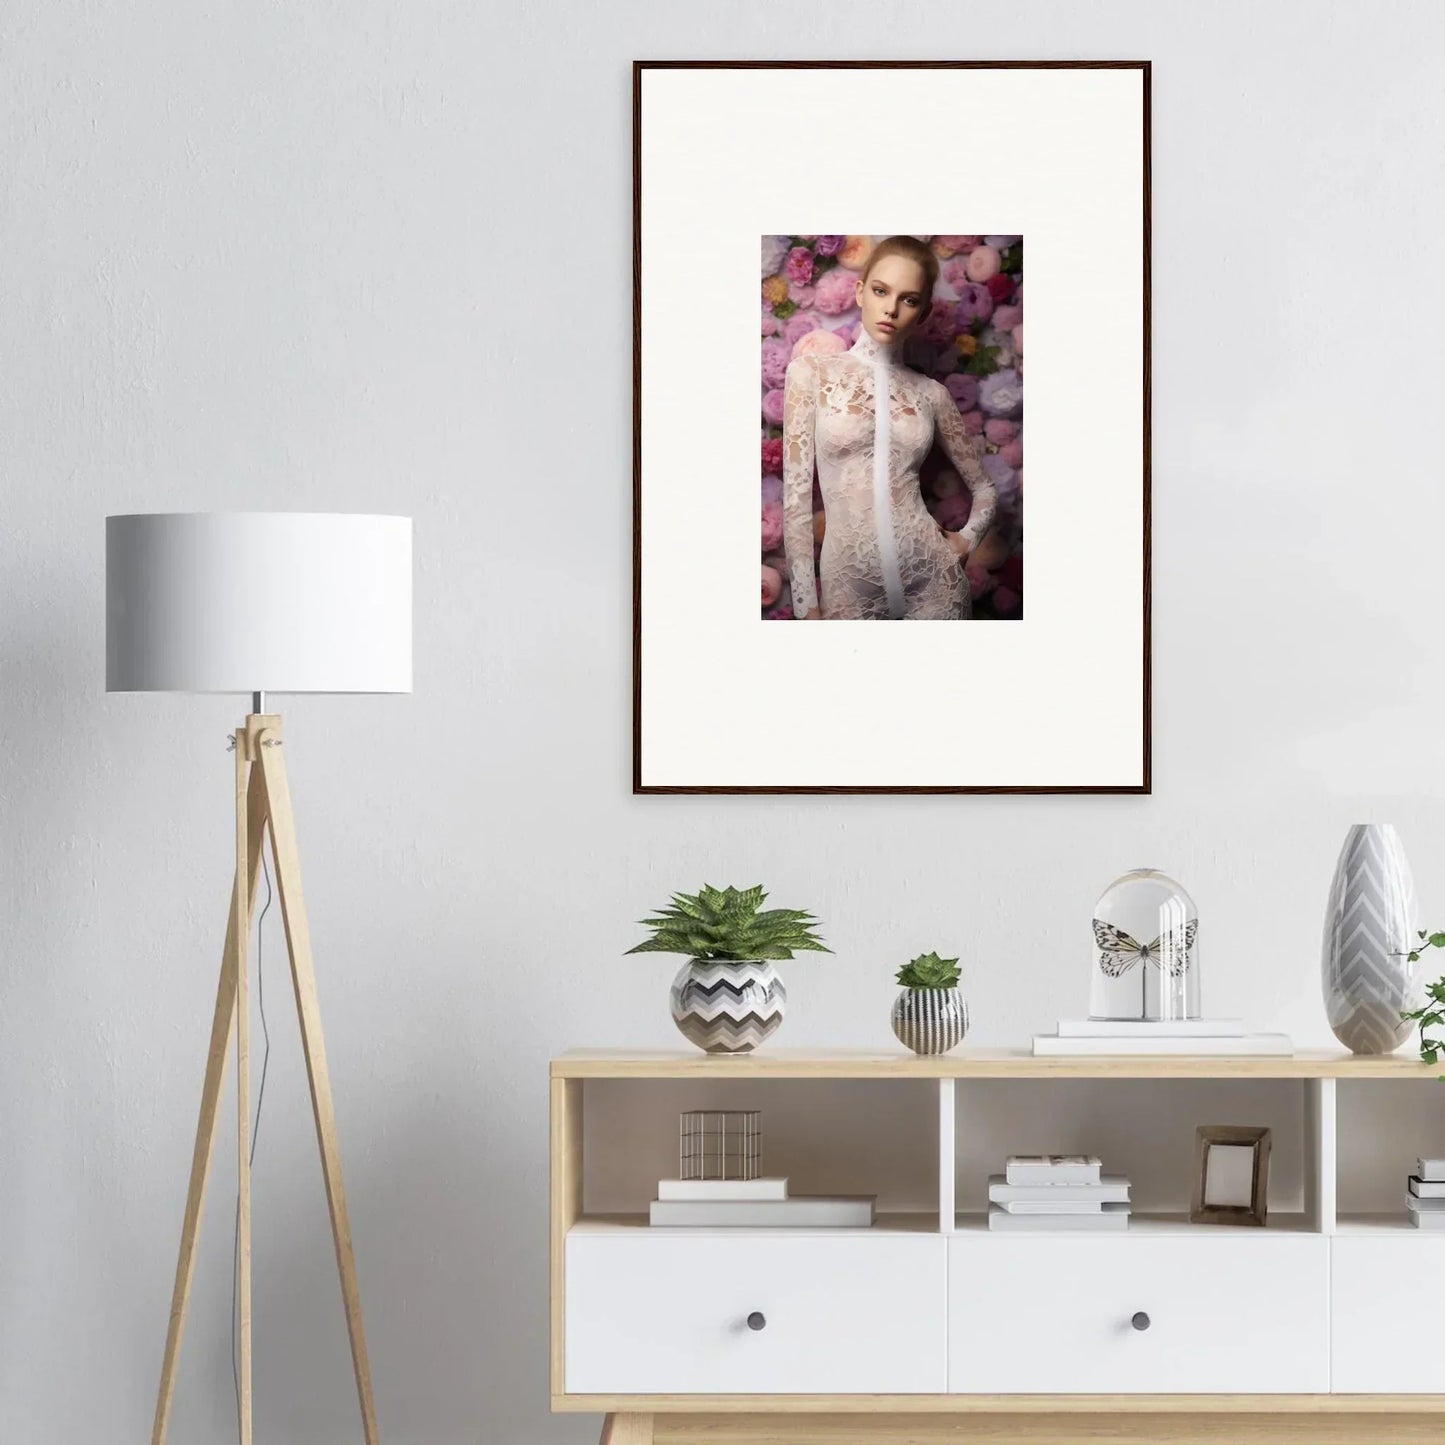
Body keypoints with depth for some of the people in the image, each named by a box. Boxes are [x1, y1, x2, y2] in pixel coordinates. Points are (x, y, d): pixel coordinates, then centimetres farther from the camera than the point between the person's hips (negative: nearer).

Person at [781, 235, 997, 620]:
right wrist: (805, 605, -8)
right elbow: (796, 496, -4)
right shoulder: (812, 372, -1)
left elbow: (984, 489, 18)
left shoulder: (931, 393, 6)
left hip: (933, 580, 2)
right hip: (849, 585, -2)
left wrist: (966, 539, -1)